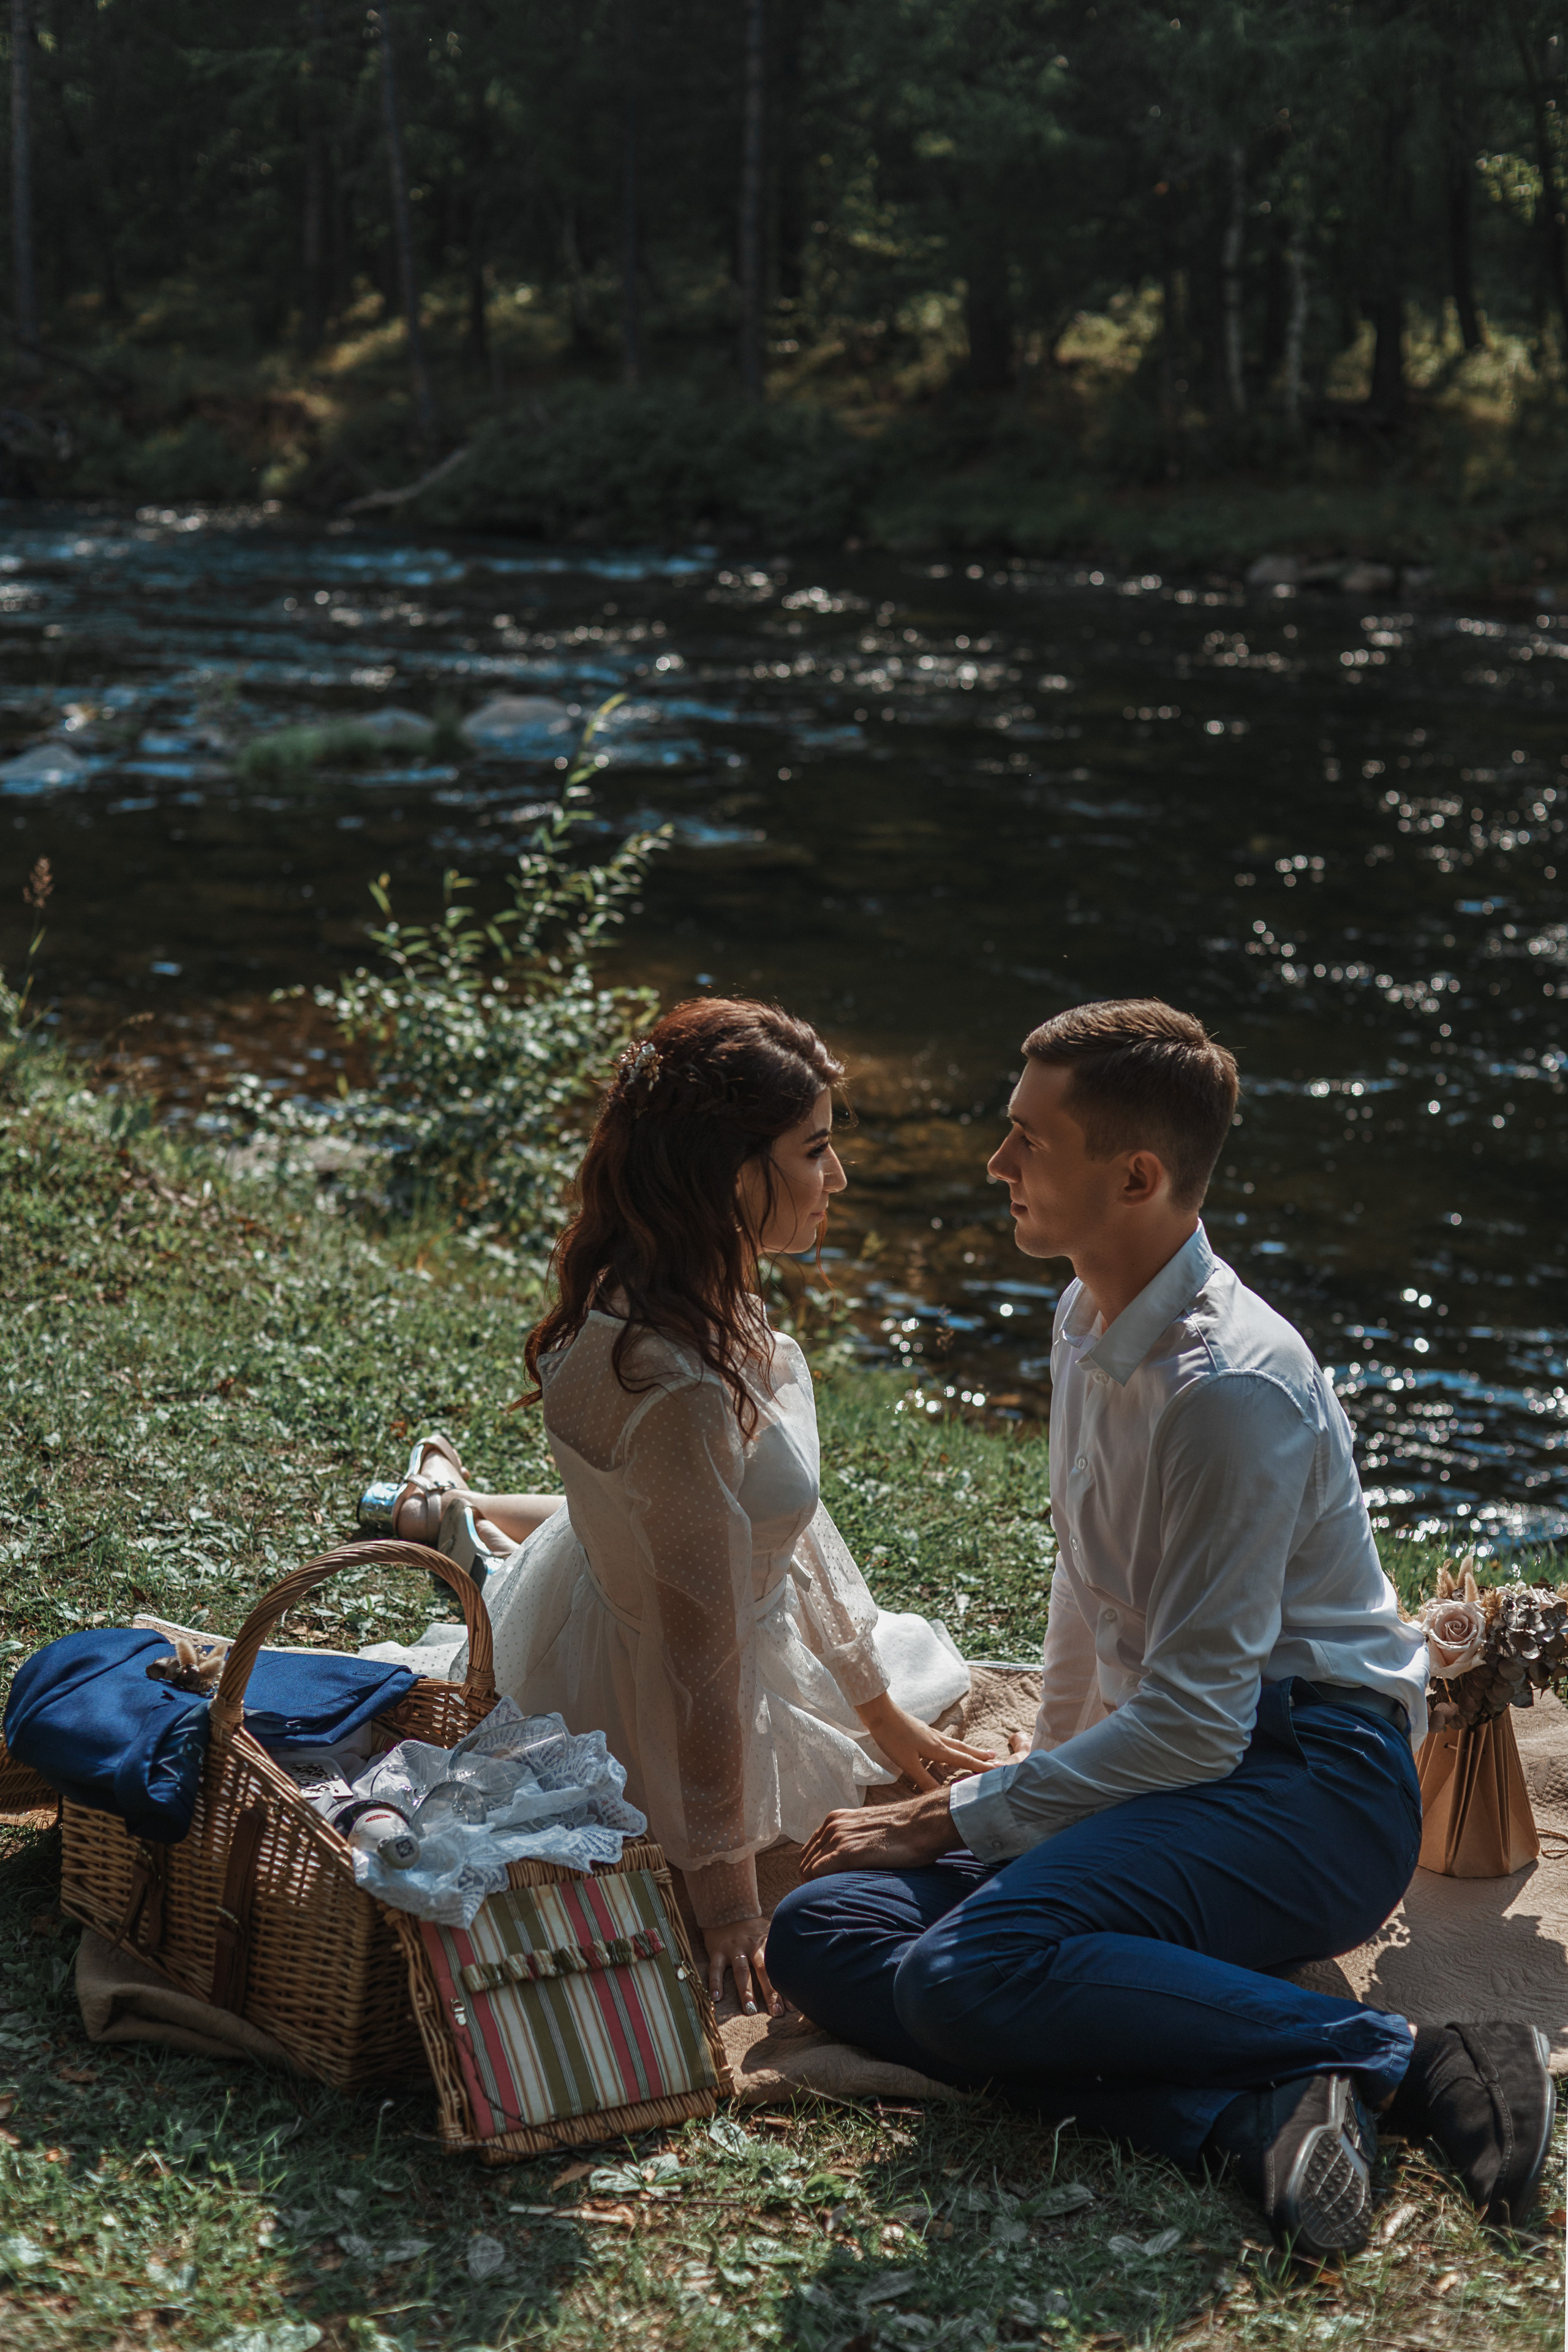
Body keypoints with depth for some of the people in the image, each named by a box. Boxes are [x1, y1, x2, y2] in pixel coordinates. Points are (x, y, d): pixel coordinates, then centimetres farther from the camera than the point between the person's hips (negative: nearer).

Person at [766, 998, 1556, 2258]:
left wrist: (952, 1818, -15)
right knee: (823, 1928, -11)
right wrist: (1049, 1768, 27)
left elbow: (1197, 1721, -21)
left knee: (979, 1972, -33)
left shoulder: (1229, 1384, -19)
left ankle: (1395, 2059, -21)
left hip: (1310, 1785, -9)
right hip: (1171, 1768, 10)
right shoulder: (1091, 1328, 11)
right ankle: (1253, 2108, -26)